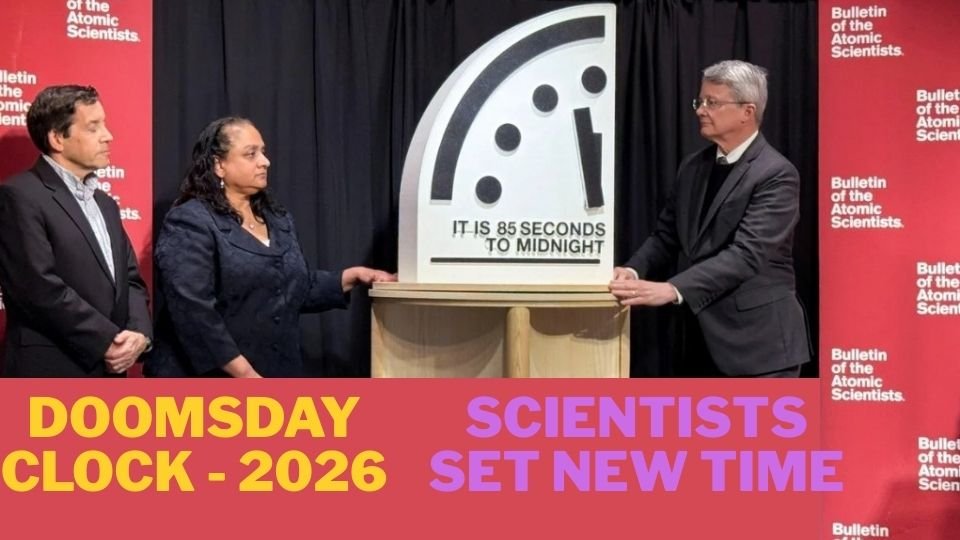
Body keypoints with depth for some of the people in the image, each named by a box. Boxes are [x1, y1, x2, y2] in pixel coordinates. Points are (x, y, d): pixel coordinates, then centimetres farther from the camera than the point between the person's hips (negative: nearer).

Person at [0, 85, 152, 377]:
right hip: (51, 376, -8)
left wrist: (139, 332, -4)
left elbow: (130, 279, 16)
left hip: (109, 371, 8)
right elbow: (40, 288, -18)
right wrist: (108, 341, -15)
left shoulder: (105, 203, 19)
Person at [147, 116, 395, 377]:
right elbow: (193, 312, -20)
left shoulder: (278, 221, 16)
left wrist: (351, 276, 8)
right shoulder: (190, 223, -11)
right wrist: (245, 375, -23)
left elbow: (298, 288, 22)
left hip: (275, 378, 8)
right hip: (209, 386, -7)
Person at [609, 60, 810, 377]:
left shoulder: (776, 175, -14)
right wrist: (633, 270, -9)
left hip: (759, 342, -7)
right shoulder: (693, 168, 11)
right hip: (701, 340, 8)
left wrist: (672, 290, -33)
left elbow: (747, 254, -24)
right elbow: (667, 235, 13)